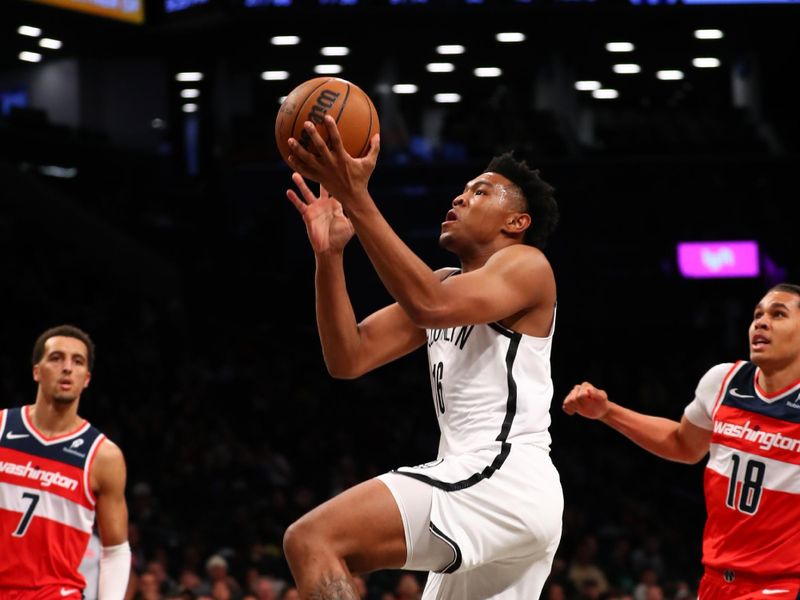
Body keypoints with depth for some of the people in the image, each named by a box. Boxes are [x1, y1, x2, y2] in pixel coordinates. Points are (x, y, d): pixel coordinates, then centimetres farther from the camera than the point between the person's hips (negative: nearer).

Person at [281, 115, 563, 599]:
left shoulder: (527, 265, -1)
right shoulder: (445, 285, 24)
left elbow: (430, 305, -22)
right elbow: (348, 358, 12)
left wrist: (356, 198, -25)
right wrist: (330, 253, 0)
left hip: (503, 477, -10)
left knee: (312, 540, -22)